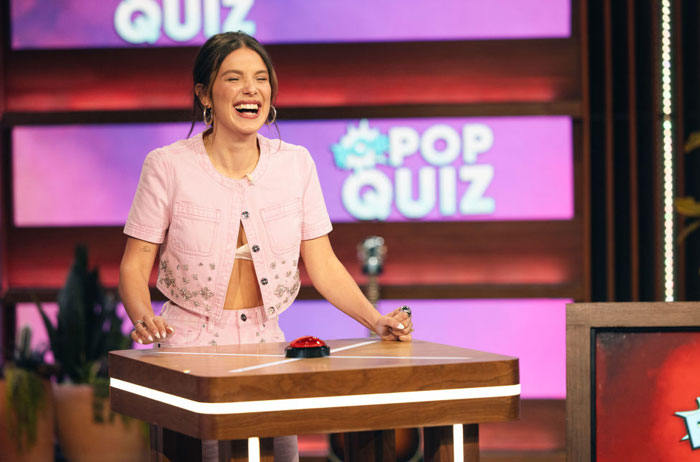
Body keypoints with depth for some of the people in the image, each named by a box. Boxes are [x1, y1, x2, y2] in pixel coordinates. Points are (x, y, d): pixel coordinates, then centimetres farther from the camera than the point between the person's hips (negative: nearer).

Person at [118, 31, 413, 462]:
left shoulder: (296, 163, 2)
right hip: (190, 346, -3)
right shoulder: (168, 166, -6)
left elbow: (322, 264, 3)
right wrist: (144, 317, -26)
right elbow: (134, 267, -6)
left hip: (267, 345, 3)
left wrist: (377, 320, -11)